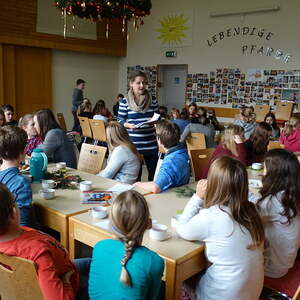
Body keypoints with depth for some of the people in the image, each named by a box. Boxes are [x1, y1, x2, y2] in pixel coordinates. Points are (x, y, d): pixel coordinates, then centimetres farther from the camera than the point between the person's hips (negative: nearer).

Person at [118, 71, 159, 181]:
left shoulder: (152, 101, 6)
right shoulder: (125, 102, -2)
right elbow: (120, 121, 2)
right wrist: (129, 125, -17)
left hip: (151, 144, 3)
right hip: (133, 144, -2)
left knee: (154, 171, 8)